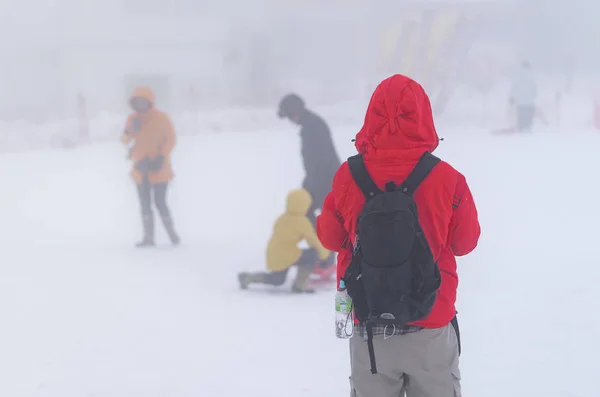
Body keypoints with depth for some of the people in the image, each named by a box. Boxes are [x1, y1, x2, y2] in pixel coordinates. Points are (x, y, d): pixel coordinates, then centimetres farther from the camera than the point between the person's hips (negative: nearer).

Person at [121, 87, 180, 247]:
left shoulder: (161, 118, -8)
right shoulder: (133, 119, 3)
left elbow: (170, 139, -7)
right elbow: (125, 140, 3)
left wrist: (161, 157, -17)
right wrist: (129, 130, -19)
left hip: (159, 168, -5)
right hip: (141, 168, 5)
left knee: (160, 203, -7)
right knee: (145, 203, 6)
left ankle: (173, 234, 6)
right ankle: (148, 237, 9)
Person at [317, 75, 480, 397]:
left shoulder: (347, 177, -11)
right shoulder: (447, 180, -14)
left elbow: (330, 237, 4)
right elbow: (465, 242, 0)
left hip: (369, 329, 1)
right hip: (432, 329, -1)